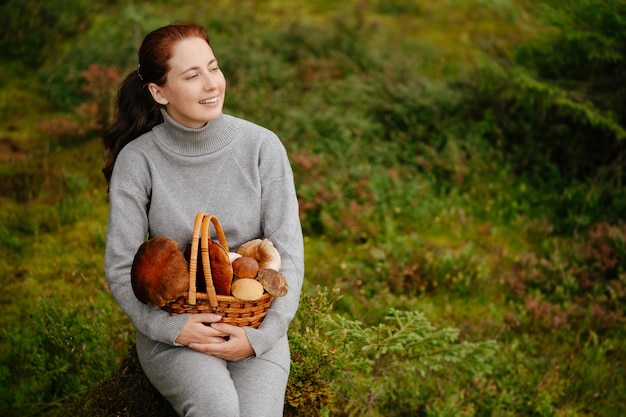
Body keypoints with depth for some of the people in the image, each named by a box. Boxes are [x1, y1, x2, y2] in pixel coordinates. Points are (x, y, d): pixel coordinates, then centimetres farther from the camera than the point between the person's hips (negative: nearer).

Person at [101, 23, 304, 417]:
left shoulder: (261, 145, -5)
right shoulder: (137, 160, -7)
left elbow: (289, 254, -4)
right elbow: (120, 268, -3)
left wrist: (262, 336, -14)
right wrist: (170, 327, -17)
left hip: (254, 322, 1)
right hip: (172, 326, -1)